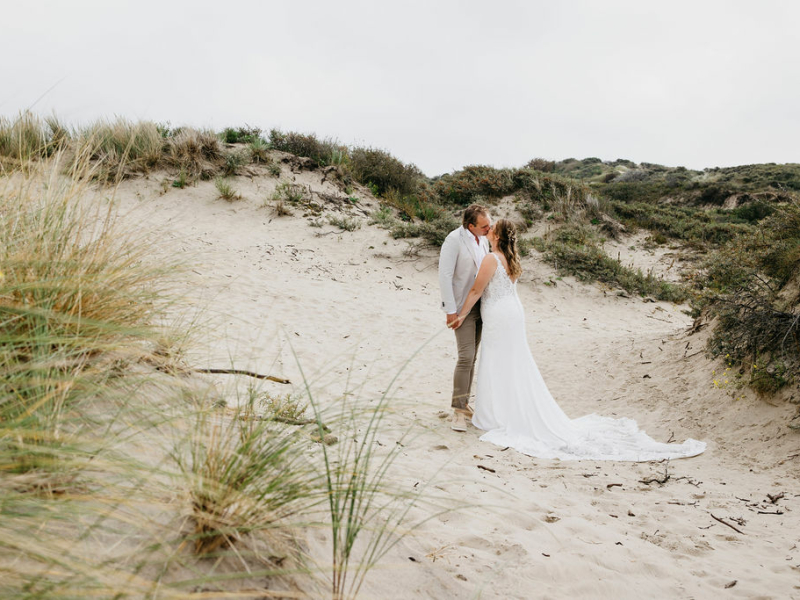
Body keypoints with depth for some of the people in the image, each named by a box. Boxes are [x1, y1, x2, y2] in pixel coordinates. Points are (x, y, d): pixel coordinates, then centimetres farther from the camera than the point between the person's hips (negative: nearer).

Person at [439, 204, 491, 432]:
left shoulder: (482, 239, 7)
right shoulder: (454, 240, -16)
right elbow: (445, 276, -18)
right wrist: (450, 311, -19)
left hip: (480, 305, 7)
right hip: (462, 307, -7)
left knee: (471, 358, 12)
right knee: (466, 357, -12)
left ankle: (464, 404, 22)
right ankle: (458, 411, -5)